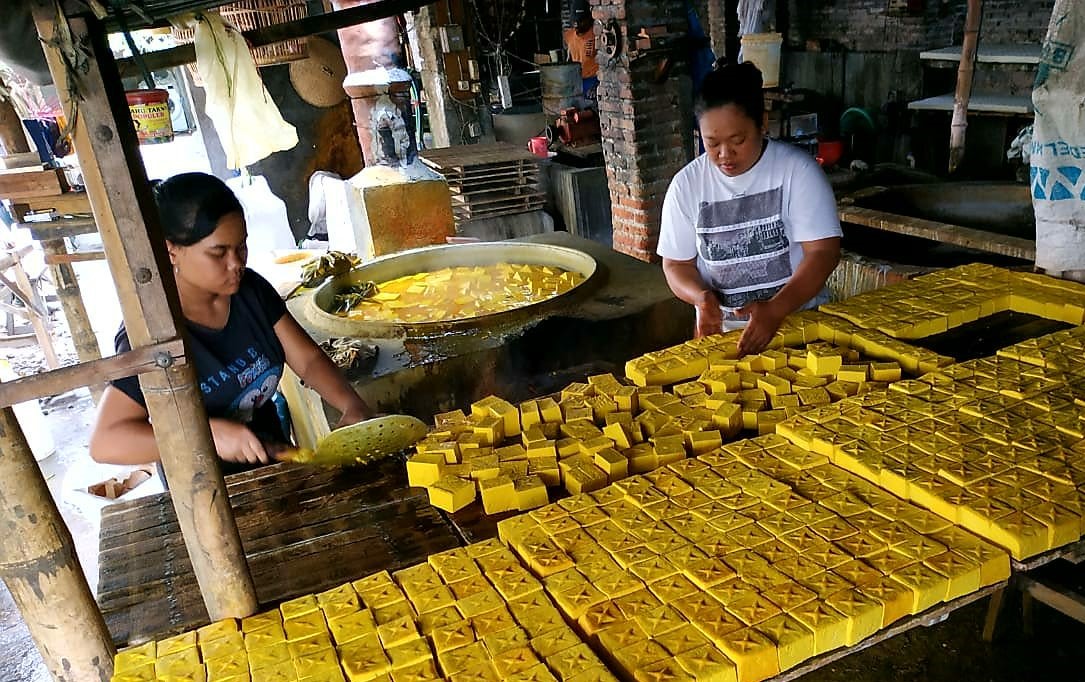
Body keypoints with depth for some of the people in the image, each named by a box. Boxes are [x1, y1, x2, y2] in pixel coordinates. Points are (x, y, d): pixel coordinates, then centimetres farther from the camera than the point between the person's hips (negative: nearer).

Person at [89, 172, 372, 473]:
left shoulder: (251, 290, -6)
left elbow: (309, 360, -4)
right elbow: (104, 442, -27)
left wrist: (353, 405, -21)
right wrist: (207, 433, -36)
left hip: (275, 461, 3)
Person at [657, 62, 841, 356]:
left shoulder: (798, 170, -6)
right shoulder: (686, 185, 1)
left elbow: (823, 251, -10)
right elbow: (676, 264, 7)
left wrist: (775, 310, -25)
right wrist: (702, 297, -14)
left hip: (800, 321, -1)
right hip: (722, 332, 2)